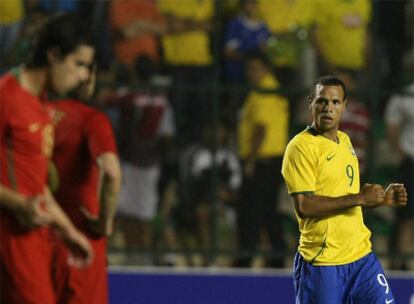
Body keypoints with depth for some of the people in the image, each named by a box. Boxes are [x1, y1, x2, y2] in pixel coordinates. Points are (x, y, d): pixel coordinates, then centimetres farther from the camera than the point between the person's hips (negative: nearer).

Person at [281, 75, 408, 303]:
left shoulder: (344, 141, 14)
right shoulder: (301, 147, -12)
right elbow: (304, 206, -22)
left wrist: (382, 199, 9)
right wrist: (359, 198, -20)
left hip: (361, 255, 7)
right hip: (322, 263, -7)